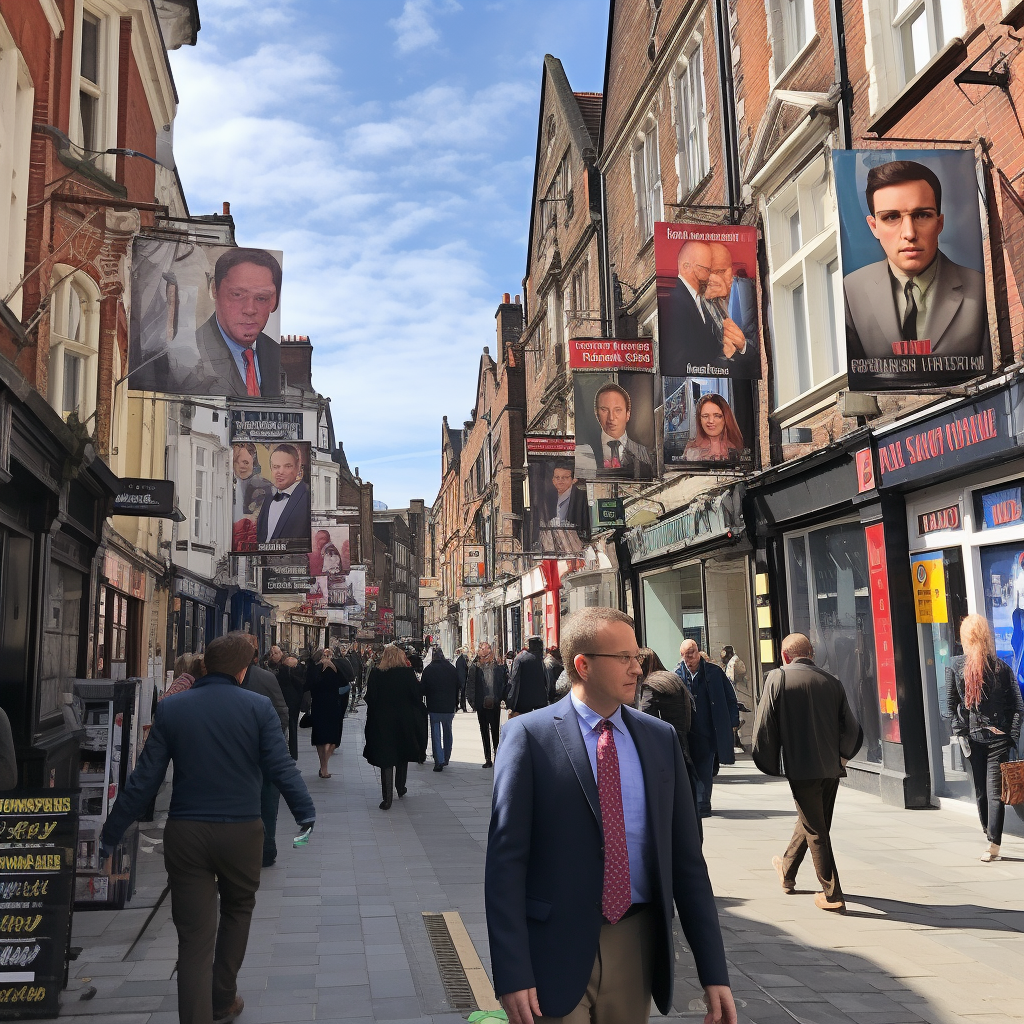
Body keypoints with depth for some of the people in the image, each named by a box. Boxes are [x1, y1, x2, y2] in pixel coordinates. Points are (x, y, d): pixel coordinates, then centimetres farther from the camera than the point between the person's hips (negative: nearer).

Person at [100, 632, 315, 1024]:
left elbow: (144, 779, -1)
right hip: (241, 831, 0)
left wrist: (111, 833, 7)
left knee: (194, 936, 6)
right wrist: (306, 814, -4)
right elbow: (281, 768, -11)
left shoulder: (171, 709, -1)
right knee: (237, 909, 25)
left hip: (185, 834, 1)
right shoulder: (258, 707, -6)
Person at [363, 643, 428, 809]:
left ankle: (387, 798, -5)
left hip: (381, 722, -1)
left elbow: (370, 698, -3)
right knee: (402, 755, 21)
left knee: (386, 759, 2)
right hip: (404, 721, 1)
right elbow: (418, 694, -7)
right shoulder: (407, 673, -9)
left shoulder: (375, 673, -7)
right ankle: (400, 788, 33)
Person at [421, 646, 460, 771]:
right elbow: (457, 687, 8)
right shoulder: (452, 669, 1)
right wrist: (455, 703, 17)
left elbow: (423, 689, -6)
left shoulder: (428, 670, -9)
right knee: (447, 732, 18)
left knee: (436, 734, 1)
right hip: (449, 707, 3)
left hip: (434, 706, -3)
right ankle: (446, 758, 26)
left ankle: (439, 761, -7)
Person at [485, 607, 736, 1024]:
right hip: (556, 949, -4)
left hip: (637, 944, 4)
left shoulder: (661, 738, 5)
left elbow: (686, 858, 5)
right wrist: (512, 974, -15)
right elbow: (505, 860, -10)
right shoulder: (529, 735, -8)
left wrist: (714, 972, 3)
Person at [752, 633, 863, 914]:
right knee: (811, 822, 21)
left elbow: (764, 726, -7)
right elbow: (851, 728, 5)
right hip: (832, 767, 5)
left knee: (815, 830, 3)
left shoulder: (777, 679, -8)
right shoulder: (831, 681, 4)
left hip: (801, 767, -5)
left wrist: (769, 764, 5)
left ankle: (832, 896, 4)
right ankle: (787, 873, 40)